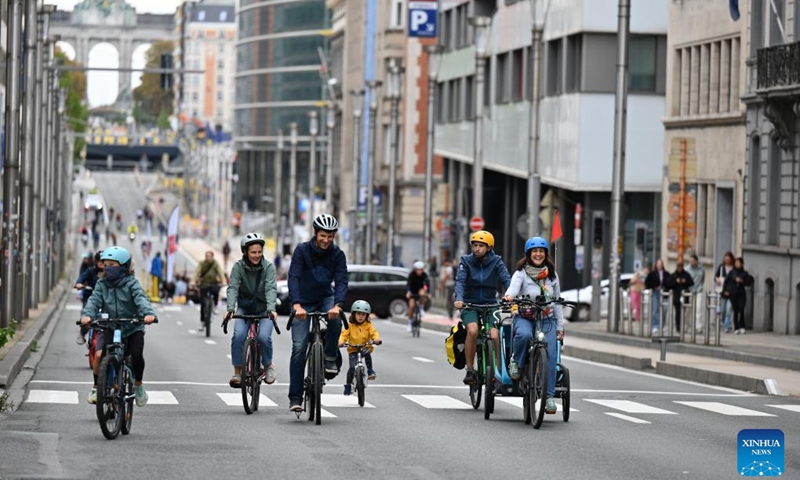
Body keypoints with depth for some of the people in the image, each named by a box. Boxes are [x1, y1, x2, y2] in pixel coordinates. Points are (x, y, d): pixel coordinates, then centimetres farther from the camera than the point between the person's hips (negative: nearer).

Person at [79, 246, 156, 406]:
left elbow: (141, 298, -21)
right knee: (99, 354, -22)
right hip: (110, 328, 2)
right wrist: (87, 314, -34)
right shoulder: (102, 285, 2)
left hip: (132, 328, -2)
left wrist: (148, 313, -43)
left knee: (137, 355, -22)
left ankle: (138, 385, 7)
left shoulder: (131, 284, -6)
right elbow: (94, 301, -12)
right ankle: (96, 386, 2)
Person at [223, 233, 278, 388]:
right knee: (238, 335, -25)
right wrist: (230, 308, -37)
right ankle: (237, 372, -12)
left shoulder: (268, 267, -12)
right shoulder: (238, 267, -10)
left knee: (264, 337, -24)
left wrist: (271, 308, -41)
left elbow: (271, 288, -23)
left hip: (263, 310, -1)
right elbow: (232, 288, -20)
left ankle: (268, 365, 5)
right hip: (244, 309, 1)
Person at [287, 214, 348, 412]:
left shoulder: (337, 255, -13)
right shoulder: (302, 250, -18)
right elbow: (293, 278, -27)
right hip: (303, 302, -2)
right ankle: (295, 397, -6)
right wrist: (297, 305, -42)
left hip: (326, 298, 2)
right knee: (299, 347, -11)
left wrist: (337, 305, -41)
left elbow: (341, 282, -22)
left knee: (336, 320, -34)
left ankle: (330, 358, -11)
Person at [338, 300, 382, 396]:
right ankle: (348, 385, 4)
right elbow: (344, 334, -10)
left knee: (367, 353, -36)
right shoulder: (350, 326, -1)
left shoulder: (368, 325, 1)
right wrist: (341, 342, -30)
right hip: (353, 349, 0)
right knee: (352, 367, -14)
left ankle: (370, 370, -18)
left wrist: (377, 339, -34)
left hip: (365, 347, 0)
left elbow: (374, 333, -11)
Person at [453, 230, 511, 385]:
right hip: (470, 304, -1)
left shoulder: (496, 261, -1)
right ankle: (469, 370, -17)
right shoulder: (466, 261, -2)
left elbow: (506, 279, -14)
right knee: (472, 330, -29)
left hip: (490, 304, 1)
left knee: (494, 336, -22)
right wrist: (459, 299, -34)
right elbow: (460, 281, -15)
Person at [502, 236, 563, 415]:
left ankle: (549, 395, -15)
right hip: (524, 317, -3)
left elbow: (557, 302, 16)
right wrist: (509, 296, -43)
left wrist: (560, 327, 12)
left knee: (550, 353, -20)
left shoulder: (552, 275, 13)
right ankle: (516, 362, -9)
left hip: (547, 319, 3)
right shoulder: (521, 273, 2)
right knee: (523, 334, -39)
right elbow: (514, 287, -19)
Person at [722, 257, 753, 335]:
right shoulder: (731, 272, 3)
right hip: (733, 294, 0)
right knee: (735, 311, 1)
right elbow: (726, 281, 6)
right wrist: (725, 291, -2)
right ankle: (736, 328, 6)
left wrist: (742, 281, -14)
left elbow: (749, 282, 2)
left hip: (741, 294, 0)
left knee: (741, 310, -12)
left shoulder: (744, 273, 3)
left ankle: (742, 327, -3)